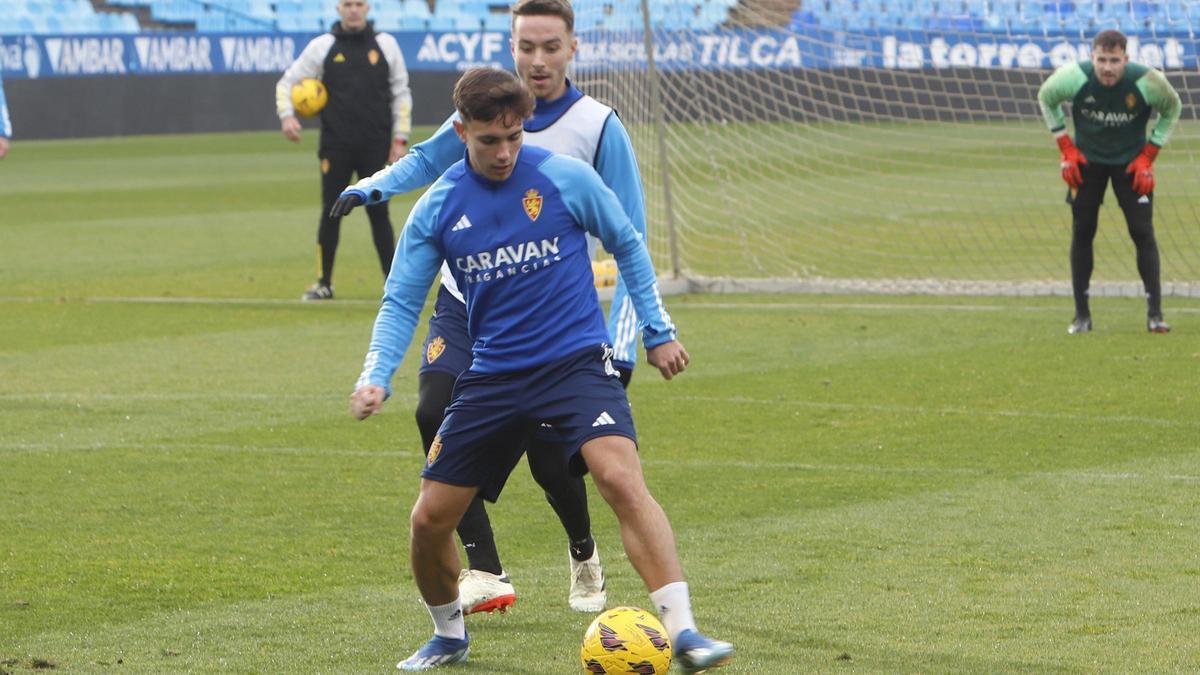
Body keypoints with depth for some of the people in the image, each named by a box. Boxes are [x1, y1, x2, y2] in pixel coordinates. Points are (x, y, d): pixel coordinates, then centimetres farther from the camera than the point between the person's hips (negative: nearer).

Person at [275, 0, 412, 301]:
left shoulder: (386, 44, 6)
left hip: (376, 146, 0)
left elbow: (400, 92, 9)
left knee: (379, 213, 0)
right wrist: (286, 115, -12)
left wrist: (400, 138, 2)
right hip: (336, 147, 0)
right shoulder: (322, 46, 4)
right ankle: (324, 283, 12)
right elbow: (288, 81, 6)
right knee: (331, 213, 3)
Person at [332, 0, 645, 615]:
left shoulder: (598, 128, -10)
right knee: (436, 414, -17)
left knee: (547, 454, -8)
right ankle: (484, 570, -9)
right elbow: (427, 160, 17)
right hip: (465, 300, 3)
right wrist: (372, 186, -4)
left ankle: (584, 556, 25)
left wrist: (621, 345, -16)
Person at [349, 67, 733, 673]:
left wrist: (658, 332, 10)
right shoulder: (436, 209, 0)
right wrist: (375, 376, -11)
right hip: (493, 375, 3)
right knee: (430, 518, 1)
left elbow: (627, 246, 9)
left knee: (622, 478, -28)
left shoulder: (566, 178, -6)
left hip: (577, 361, -3)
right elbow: (401, 302, 5)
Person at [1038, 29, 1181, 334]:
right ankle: (1081, 315, 7)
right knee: (1082, 232, -1)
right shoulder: (1074, 77, -24)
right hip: (1086, 160, 1)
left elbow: (1171, 108, -2)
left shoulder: (1147, 82, -24)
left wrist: (1148, 155, -7)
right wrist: (1067, 149, -5)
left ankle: (1155, 314, -6)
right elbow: (1046, 98, -1)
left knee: (1142, 231, -9)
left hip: (1131, 161, -1)